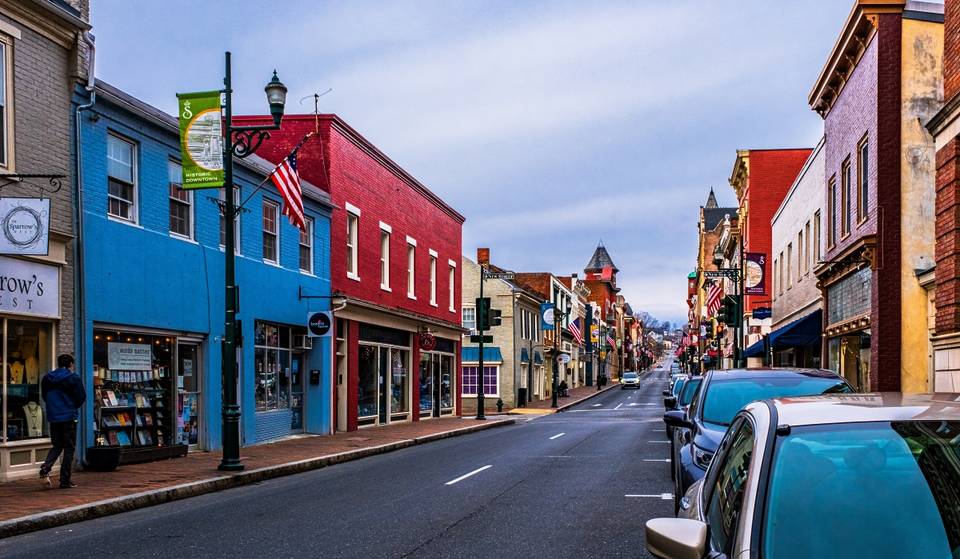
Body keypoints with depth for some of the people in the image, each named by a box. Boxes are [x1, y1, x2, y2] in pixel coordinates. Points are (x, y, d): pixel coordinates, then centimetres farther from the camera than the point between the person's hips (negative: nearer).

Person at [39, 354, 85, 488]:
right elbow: (81, 397, -7)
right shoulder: (73, 378, -9)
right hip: (69, 417, -5)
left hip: (53, 417, 5)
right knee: (69, 448, 3)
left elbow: (45, 397, 13)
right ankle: (65, 480, 2)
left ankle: (46, 468, -8)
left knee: (57, 446, 18)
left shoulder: (47, 378, 7)